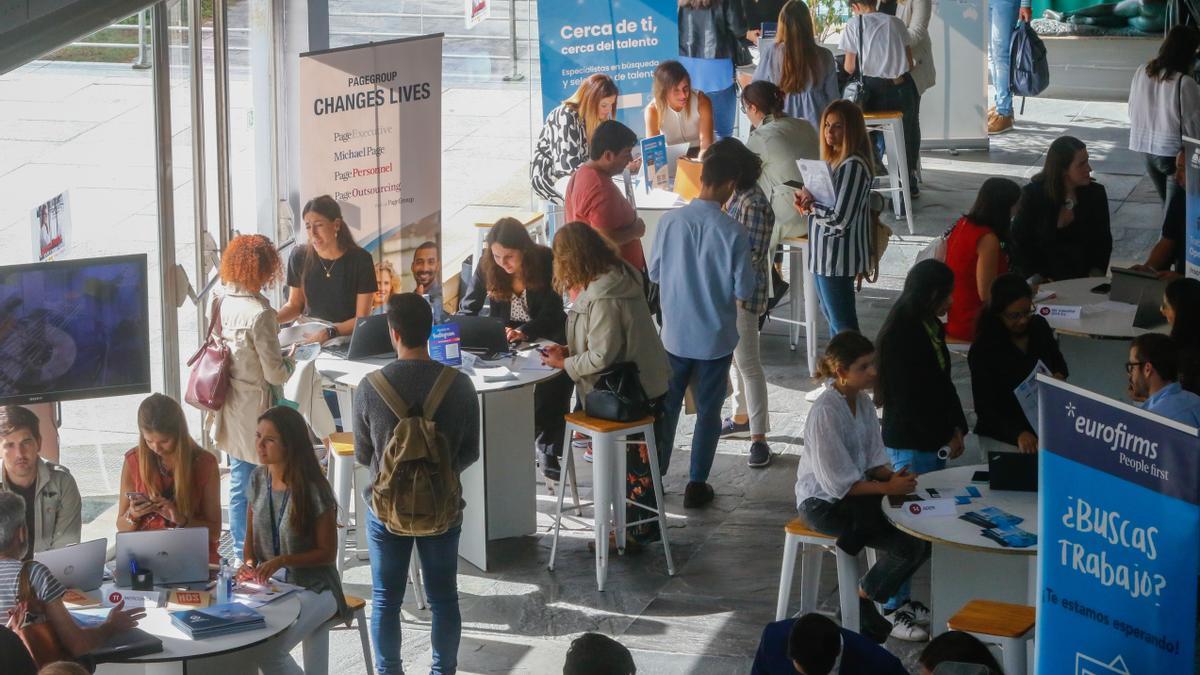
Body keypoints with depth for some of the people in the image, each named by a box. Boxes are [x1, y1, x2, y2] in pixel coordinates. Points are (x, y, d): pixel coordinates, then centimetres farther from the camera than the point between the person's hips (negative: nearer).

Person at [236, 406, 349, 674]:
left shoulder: (313, 491, -15)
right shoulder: (259, 478, 4)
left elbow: (327, 552, -9)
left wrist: (282, 561, -23)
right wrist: (249, 564, -8)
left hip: (313, 588, -5)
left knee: (266, 651, -26)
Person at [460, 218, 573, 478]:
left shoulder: (546, 261, -18)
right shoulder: (487, 267, -11)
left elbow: (551, 312, -20)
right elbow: (468, 309, -5)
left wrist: (524, 332, -38)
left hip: (545, 333, -2)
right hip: (504, 336, 2)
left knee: (556, 378, -29)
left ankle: (548, 449, -13)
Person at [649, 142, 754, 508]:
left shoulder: (671, 221, -10)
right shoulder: (732, 232, -17)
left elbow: (654, 273, 1)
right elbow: (744, 290, -12)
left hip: (675, 333, 2)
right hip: (715, 337, -2)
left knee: (667, 405, 16)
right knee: (708, 410, 10)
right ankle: (696, 484, 15)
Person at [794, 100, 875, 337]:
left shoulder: (853, 166, -21)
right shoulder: (834, 159, 9)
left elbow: (840, 218, -25)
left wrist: (810, 205, -11)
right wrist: (807, 200, -2)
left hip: (838, 255, -10)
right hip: (824, 252, 10)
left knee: (843, 323, -2)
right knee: (832, 316, 22)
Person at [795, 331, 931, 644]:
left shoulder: (862, 401, 3)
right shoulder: (826, 412, -23)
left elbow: (874, 458, 10)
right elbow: (838, 483, -22)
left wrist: (892, 475, -12)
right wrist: (889, 487, -21)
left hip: (857, 489, 9)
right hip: (824, 503, -8)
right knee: (906, 545, -19)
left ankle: (891, 600, 12)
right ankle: (864, 605, 4)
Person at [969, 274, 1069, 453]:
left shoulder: (1039, 326, -1)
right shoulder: (982, 350, -18)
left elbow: (1058, 361, 20)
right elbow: (985, 407, -20)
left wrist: (1059, 375, -5)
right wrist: (1018, 434, -37)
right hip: (1001, 435, -5)